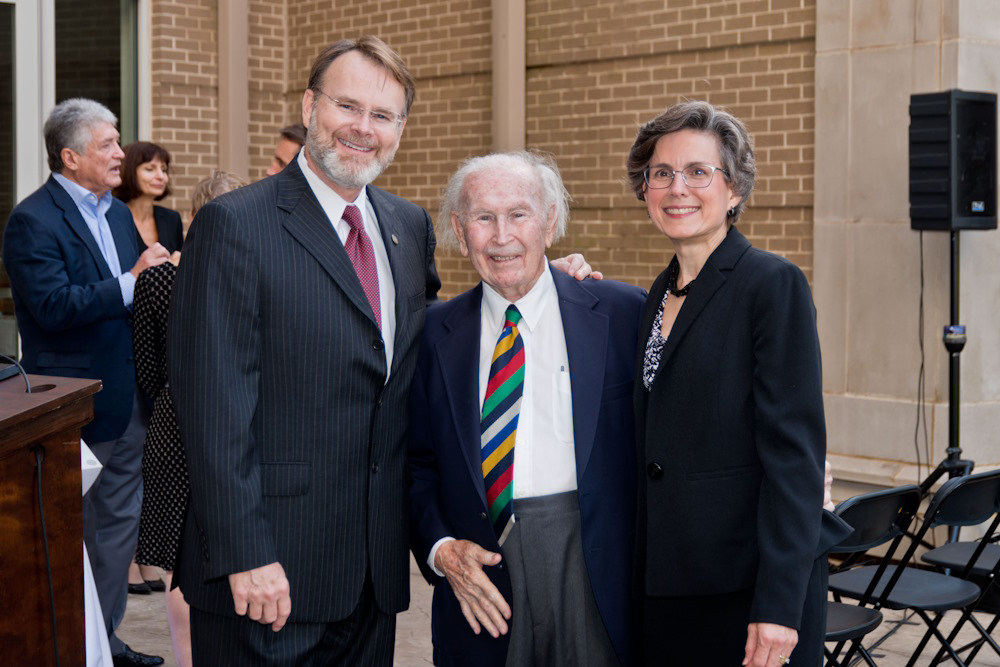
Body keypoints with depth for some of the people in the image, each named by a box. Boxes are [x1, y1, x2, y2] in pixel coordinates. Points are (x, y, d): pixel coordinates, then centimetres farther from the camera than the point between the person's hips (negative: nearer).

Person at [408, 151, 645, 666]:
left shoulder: (624, 312, 0)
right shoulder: (434, 331, 7)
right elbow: (418, 464, 10)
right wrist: (441, 548, -5)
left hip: (596, 575, -1)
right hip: (478, 581, 2)